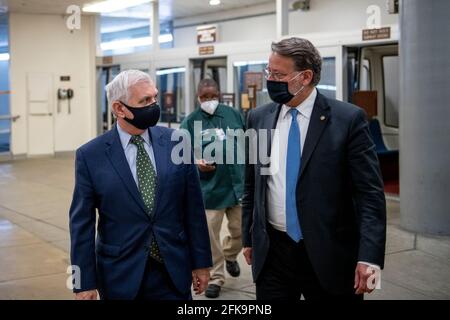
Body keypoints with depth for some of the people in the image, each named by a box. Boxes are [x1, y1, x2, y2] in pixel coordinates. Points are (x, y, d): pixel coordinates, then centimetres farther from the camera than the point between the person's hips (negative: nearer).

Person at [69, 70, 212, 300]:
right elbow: (81, 223, -4)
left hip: (174, 272, 2)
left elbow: (193, 208, 2)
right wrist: (85, 283, -5)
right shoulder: (90, 156, -7)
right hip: (121, 275, -1)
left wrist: (201, 262, 4)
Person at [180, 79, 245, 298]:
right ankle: (215, 278, 16)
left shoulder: (233, 114, 5)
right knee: (210, 235, 2)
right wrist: (197, 162, -20)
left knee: (241, 230, 9)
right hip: (209, 188, -2)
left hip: (237, 184, 2)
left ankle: (230, 256, 40)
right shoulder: (191, 121, -1)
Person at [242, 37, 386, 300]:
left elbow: (370, 193, -11)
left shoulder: (348, 119, -8)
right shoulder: (258, 118, 5)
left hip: (329, 256, -3)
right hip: (271, 253, 3)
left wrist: (370, 257, -18)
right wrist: (248, 238, 13)